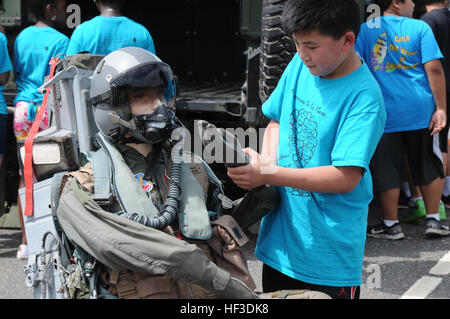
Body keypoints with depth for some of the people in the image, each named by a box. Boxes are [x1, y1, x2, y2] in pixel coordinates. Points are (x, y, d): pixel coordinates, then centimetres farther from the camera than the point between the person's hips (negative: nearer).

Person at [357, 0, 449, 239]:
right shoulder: (420, 28, -1)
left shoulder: (366, 30, 2)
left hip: (385, 112, 0)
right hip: (421, 110, 0)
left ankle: (391, 225, 13)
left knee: (386, 170, 8)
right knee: (429, 166, 14)